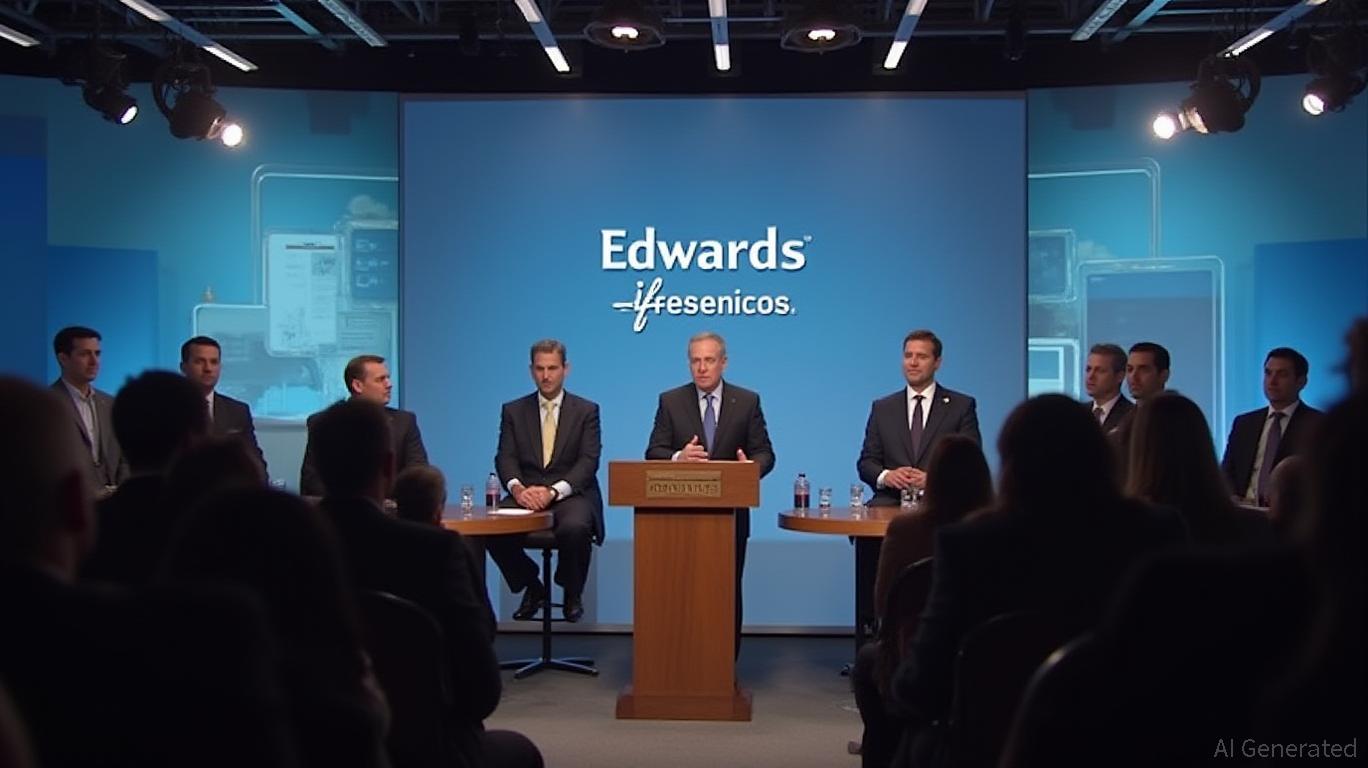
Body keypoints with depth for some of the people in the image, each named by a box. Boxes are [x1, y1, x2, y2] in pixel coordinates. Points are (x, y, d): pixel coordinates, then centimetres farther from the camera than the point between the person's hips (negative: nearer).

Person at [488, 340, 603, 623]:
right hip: (526, 496, 2)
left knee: (575, 528, -37)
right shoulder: (513, 411, 13)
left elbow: (588, 461, -4)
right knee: (491, 529, -28)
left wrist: (554, 491, -21)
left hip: (570, 495, -2)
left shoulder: (586, 411, 7)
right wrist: (517, 488, -20)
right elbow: (505, 458, 3)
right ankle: (532, 587, 1)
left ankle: (572, 593, -3)